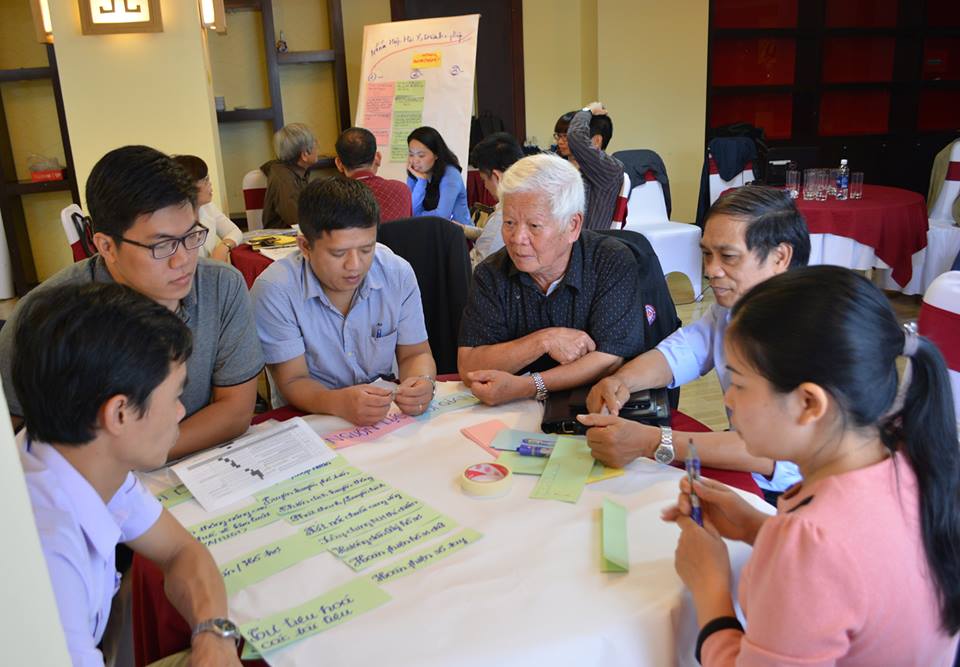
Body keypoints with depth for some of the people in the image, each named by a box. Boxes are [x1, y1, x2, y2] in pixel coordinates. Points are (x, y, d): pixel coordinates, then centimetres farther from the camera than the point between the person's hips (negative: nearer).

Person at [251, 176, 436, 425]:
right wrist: (339, 403, -33)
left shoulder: (399, 274, -6)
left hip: (386, 416, 2)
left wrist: (423, 382, -21)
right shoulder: (274, 290, -16)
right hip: (310, 419, -2)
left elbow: (415, 354, 2)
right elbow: (292, 382, -13)